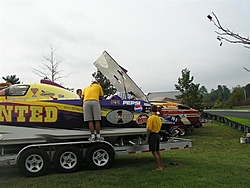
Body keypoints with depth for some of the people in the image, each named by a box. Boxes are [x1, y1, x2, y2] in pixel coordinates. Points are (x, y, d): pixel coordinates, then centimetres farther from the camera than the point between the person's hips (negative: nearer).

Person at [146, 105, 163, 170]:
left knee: (154, 152, -3)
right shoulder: (159, 118, 10)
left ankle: (159, 167, -1)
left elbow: (149, 129, -17)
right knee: (157, 151, 16)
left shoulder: (151, 118, -15)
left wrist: (147, 138, -12)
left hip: (152, 135, -8)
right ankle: (161, 166, 21)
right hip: (157, 135, 8)